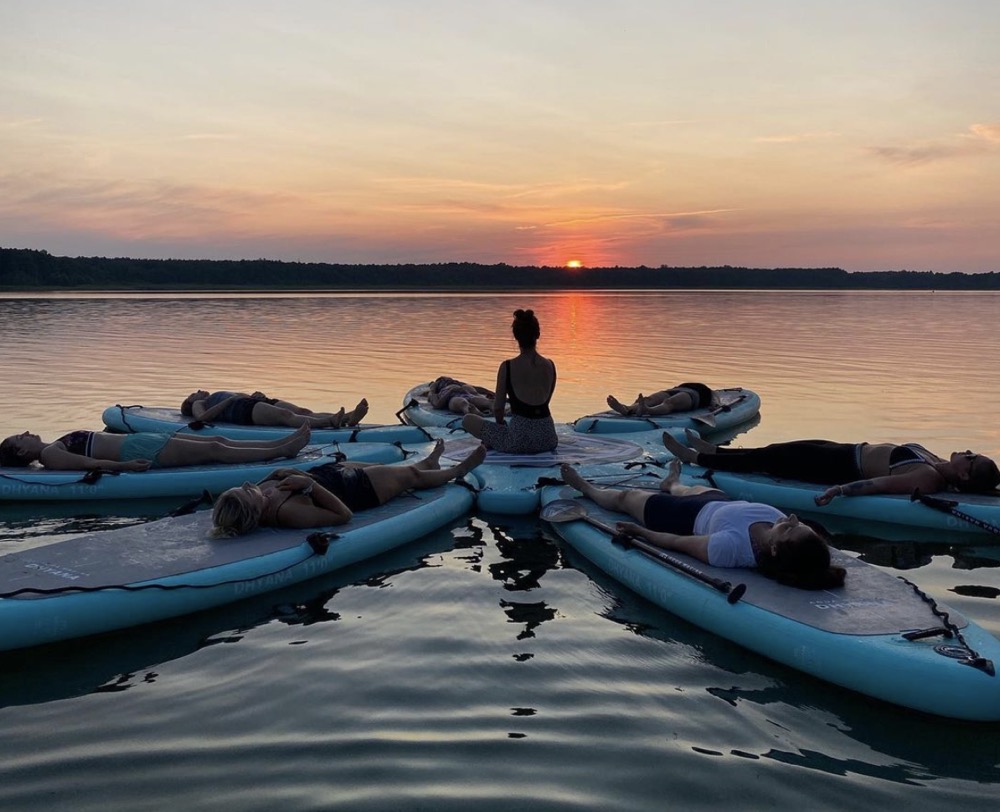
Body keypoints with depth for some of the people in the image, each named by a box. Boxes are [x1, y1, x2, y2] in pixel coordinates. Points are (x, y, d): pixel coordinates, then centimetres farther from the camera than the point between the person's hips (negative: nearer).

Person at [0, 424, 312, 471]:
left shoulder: (56, 446, 22)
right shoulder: (48, 454, -6)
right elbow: (86, 463, -20)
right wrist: (123, 465, -30)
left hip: (140, 442, 10)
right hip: (138, 451, -10)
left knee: (217, 441, 0)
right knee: (215, 450, -13)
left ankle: (283, 444, -2)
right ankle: (284, 451, -12)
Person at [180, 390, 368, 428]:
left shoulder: (224, 396, 44)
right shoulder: (198, 404, 24)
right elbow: (202, 417, 0)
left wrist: (255, 396, 10)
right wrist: (231, 399, -3)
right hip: (241, 410, -7)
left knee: (303, 411, -21)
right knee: (286, 415, -34)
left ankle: (347, 418, -45)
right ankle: (329, 421, -59)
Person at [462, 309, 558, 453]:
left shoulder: (507, 367, -10)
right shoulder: (550, 365, 1)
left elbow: (498, 409, -3)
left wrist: (502, 424, 20)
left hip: (519, 440, -3)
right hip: (548, 440, 3)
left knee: (468, 420, 14)